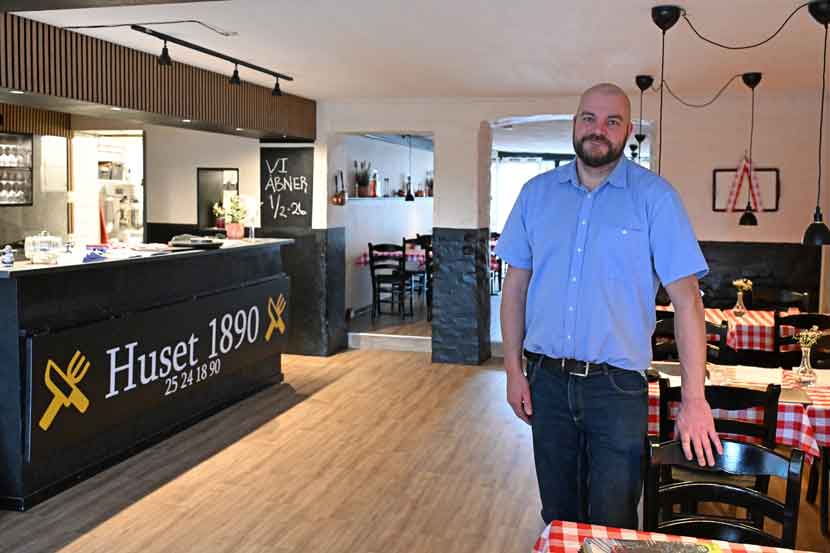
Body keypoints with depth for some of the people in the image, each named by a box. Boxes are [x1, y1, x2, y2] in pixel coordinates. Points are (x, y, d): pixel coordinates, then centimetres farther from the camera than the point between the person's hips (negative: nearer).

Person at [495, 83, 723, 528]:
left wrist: (694, 399, -13)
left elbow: (685, 296, -9)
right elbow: (516, 285, 8)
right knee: (558, 517, 18)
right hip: (546, 381, 3)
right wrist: (513, 369, 3)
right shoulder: (537, 193, 4)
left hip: (617, 388, -3)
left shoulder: (654, 196, -6)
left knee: (612, 525, 9)